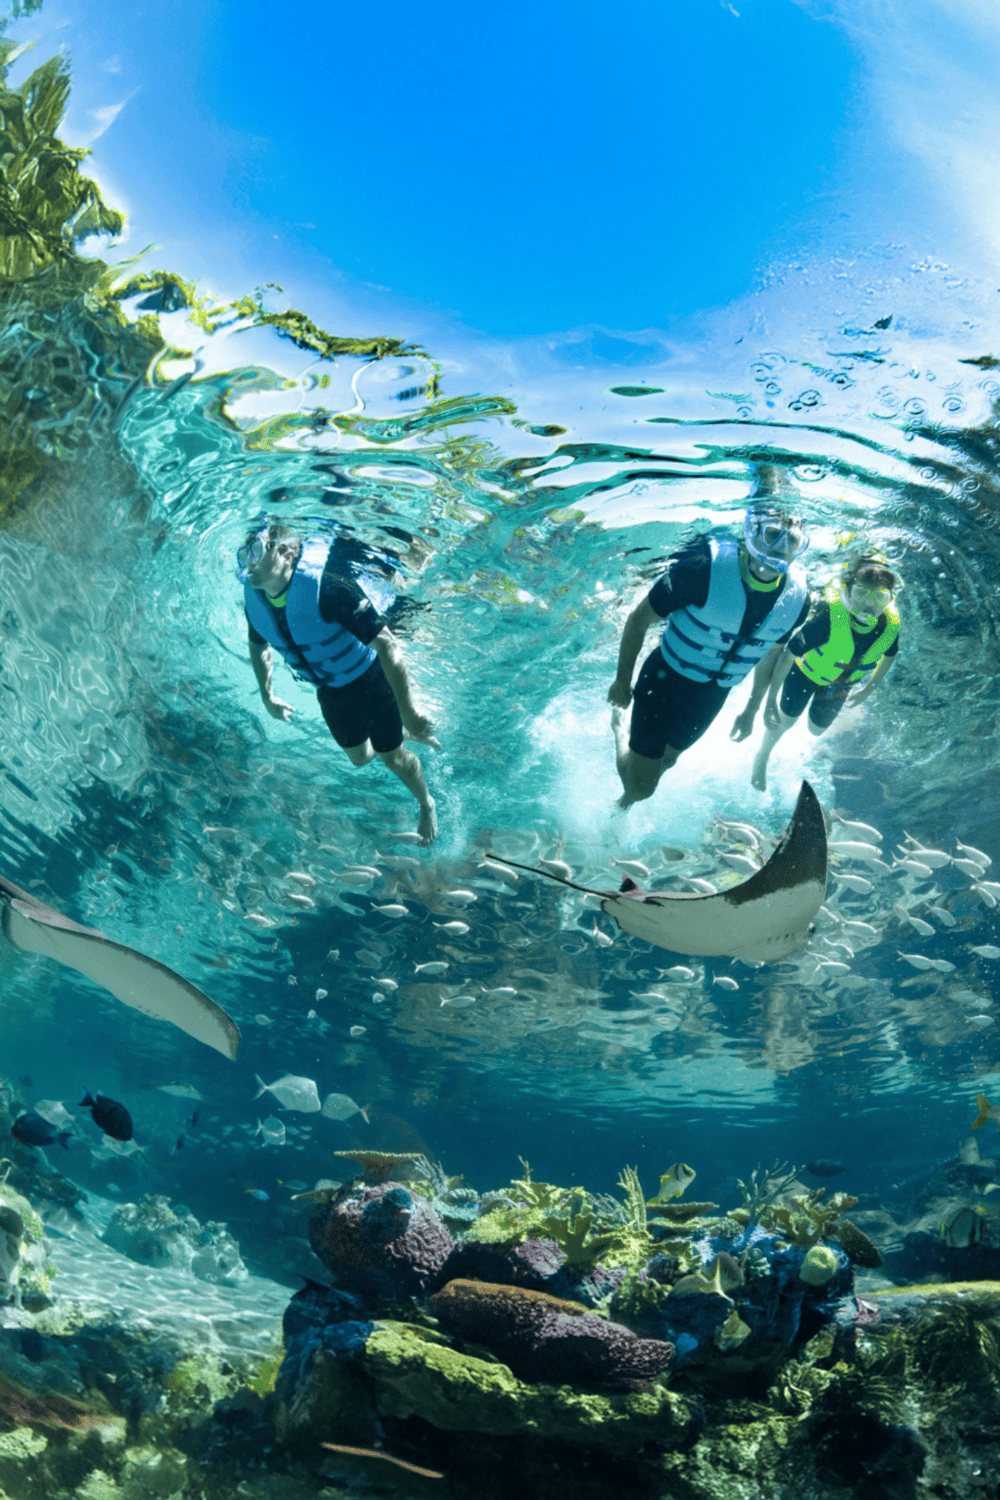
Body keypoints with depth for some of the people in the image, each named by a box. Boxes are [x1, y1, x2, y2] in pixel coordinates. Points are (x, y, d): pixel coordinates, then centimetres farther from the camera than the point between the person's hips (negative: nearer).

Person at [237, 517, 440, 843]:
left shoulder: (327, 586, -38)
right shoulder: (254, 599, -17)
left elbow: (386, 645, -36)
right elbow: (259, 646, 9)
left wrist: (409, 715, -33)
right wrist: (268, 697, 14)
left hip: (371, 678, -6)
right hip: (330, 691, 6)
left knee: (393, 757, 9)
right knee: (358, 757, 22)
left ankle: (426, 805, 40)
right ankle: (395, 731, 54)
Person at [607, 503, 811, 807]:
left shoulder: (797, 599, -14)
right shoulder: (705, 566, -31)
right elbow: (639, 620, -18)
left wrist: (752, 708, 17)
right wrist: (622, 682, -9)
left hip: (714, 695, 5)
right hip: (666, 679, -4)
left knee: (667, 759, 25)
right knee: (641, 787, 6)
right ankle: (620, 726, 37)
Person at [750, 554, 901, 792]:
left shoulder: (890, 625, -30)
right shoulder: (831, 616, -43)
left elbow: (889, 654, -3)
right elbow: (788, 654, -34)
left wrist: (869, 689, 8)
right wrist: (770, 701, -30)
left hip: (841, 681, 4)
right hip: (807, 669, -4)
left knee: (816, 730, 19)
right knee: (785, 720, 11)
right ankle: (762, 758, 42)